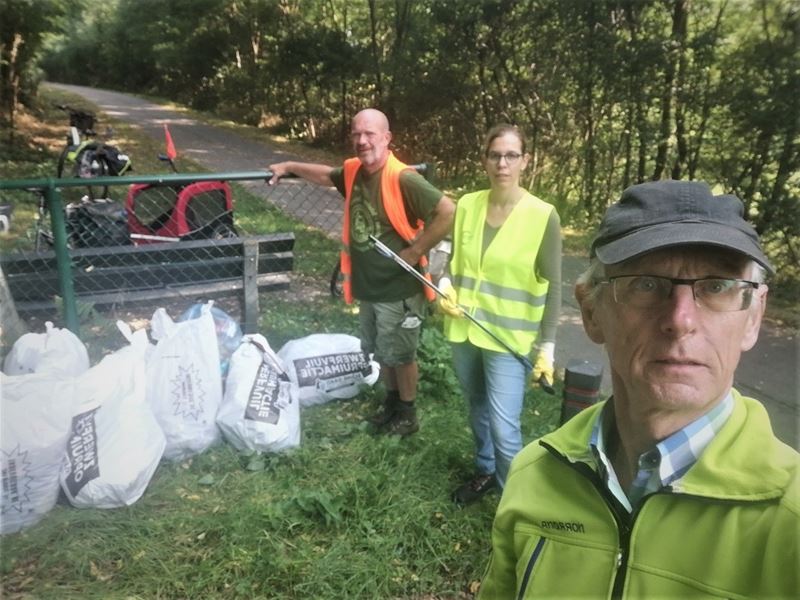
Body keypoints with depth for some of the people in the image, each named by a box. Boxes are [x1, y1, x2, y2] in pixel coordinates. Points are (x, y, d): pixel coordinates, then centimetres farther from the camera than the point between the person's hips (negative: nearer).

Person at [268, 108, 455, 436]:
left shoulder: (403, 179, -24)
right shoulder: (352, 170, 0)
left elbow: (447, 211, -29)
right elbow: (326, 175, 23)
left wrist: (416, 251, -24)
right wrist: (290, 166, 21)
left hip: (398, 288, -7)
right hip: (367, 285, 7)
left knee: (400, 354, 10)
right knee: (380, 351, 22)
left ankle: (408, 414, 30)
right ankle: (391, 401, 43)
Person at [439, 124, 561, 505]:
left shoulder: (542, 216, -13)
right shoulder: (467, 205, -1)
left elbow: (553, 287, -8)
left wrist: (547, 346, -9)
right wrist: (445, 285, -9)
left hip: (509, 339, -5)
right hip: (464, 330, 5)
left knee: (504, 430, -6)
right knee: (477, 409, 21)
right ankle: (486, 471, 45)